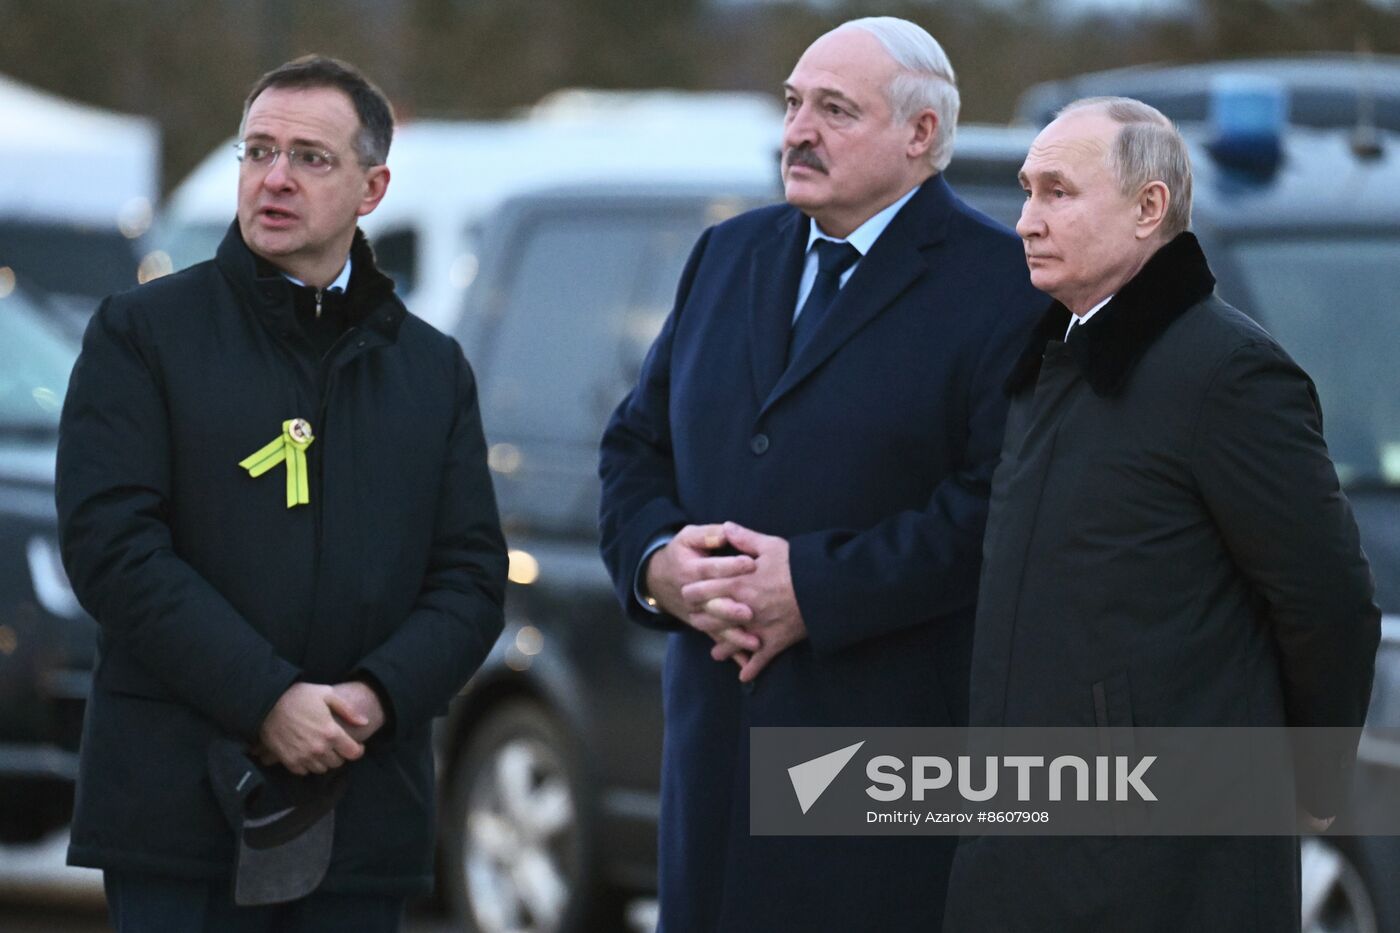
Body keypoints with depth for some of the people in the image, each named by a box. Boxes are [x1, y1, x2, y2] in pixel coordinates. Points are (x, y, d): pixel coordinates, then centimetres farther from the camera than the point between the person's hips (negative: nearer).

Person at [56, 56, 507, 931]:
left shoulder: (433, 369, 15)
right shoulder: (143, 333, 4)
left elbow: (473, 575, 9)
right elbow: (113, 541, -8)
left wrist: (375, 697, -11)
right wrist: (265, 698, -16)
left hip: (362, 817, 3)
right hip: (183, 807, -3)